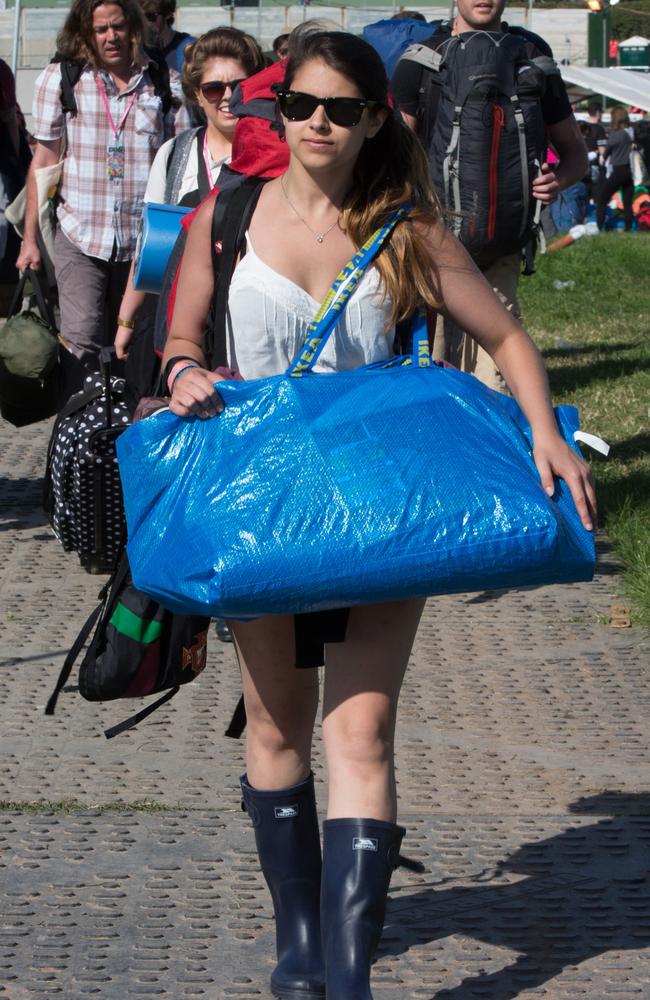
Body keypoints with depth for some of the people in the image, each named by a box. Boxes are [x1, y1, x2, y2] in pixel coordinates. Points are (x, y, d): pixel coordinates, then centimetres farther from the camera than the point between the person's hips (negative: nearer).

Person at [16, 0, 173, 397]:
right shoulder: (61, 78, 2)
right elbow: (44, 162, 5)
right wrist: (30, 239, 2)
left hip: (144, 240, 2)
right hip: (81, 238, -2)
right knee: (82, 340, -14)